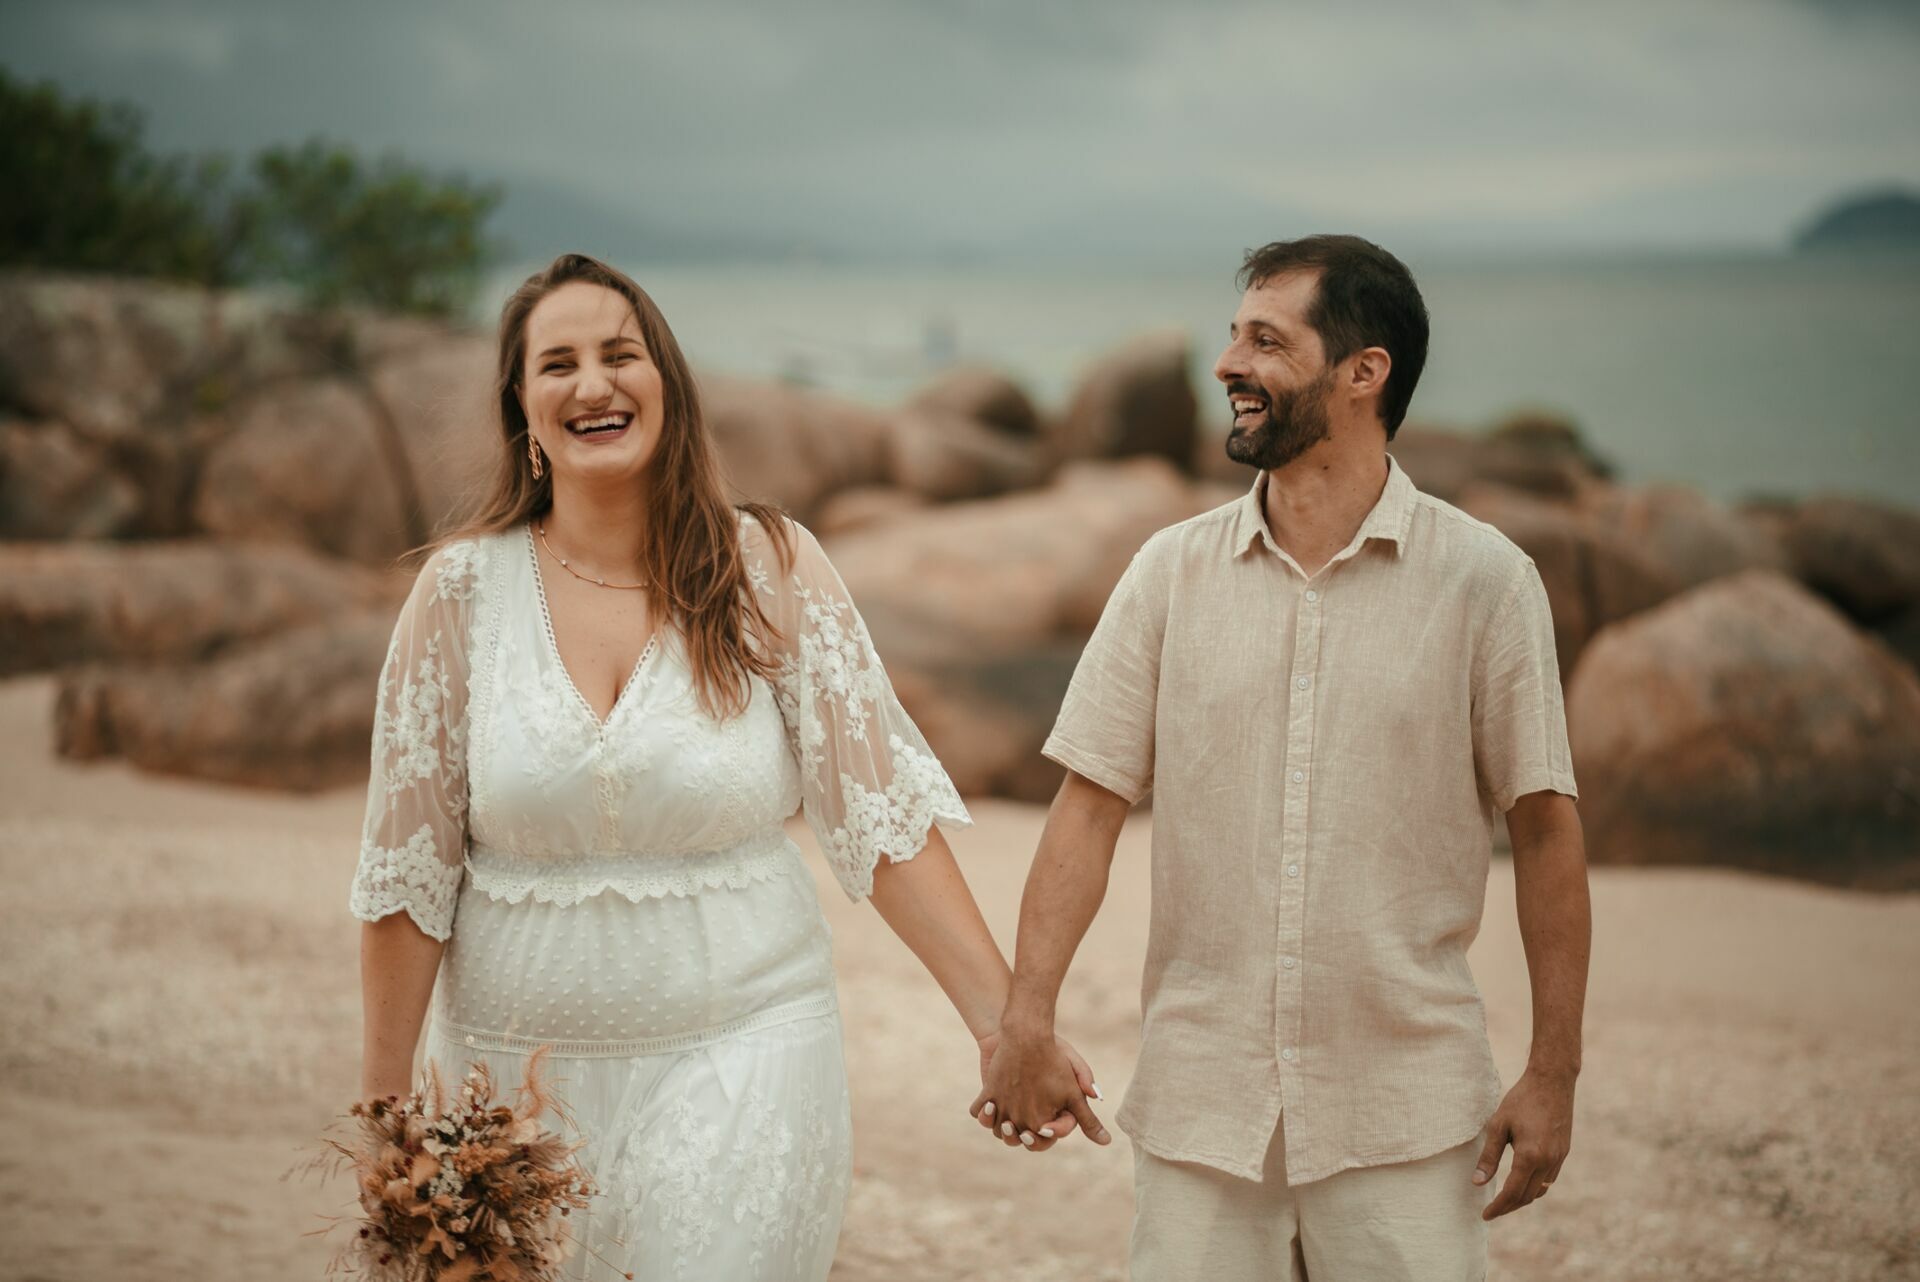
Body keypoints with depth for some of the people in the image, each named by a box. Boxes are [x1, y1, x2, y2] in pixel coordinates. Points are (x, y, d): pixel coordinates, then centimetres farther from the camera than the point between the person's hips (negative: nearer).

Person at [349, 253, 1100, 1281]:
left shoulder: (769, 569, -3)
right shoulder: (461, 590, -2)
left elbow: (883, 811, -3)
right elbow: (408, 863, 3)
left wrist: (1003, 1019, -9)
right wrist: (384, 1092, 4)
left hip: (740, 1054, -1)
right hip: (523, 1065, 1)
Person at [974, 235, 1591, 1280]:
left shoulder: (1483, 579, -4)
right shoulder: (1172, 572, 2)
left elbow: (1544, 829, -2)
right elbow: (1090, 802, 1)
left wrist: (1553, 1074, -3)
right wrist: (1026, 1015, -10)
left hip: (1405, 1113, -2)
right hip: (1198, 1103, 2)